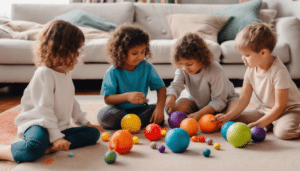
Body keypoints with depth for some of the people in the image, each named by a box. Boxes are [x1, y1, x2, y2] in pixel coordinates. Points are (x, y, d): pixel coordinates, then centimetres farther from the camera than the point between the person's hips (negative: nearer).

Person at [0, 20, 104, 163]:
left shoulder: (66, 73, 15)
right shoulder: (44, 73, -15)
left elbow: (71, 102, 26)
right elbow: (44, 109, -21)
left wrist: (84, 121, 22)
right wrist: (56, 137, -26)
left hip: (61, 127, 10)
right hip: (38, 124, -9)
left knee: (93, 133, -6)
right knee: (35, 148, -40)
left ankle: (51, 147, -22)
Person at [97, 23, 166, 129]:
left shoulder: (147, 67, -2)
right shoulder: (113, 72, -10)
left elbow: (161, 88, -5)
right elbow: (107, 99, -13)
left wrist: (160, 107, -23)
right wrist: (127, 96, -31)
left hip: (140, 109, 2)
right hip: (119, 110, -2)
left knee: (159, 116, -25)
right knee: (104, 114, -32)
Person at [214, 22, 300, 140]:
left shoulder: (278, 71, -25)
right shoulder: (251, 70, -4)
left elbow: (280, 106, -22)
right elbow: (243, 100, -3)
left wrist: (260, 124, -25)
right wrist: (227, 116, -17)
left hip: (289, 110, -7)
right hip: (265, 110, 7)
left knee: (283, 132, -38)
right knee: (235, 121, -9)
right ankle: (270, 124, 4)